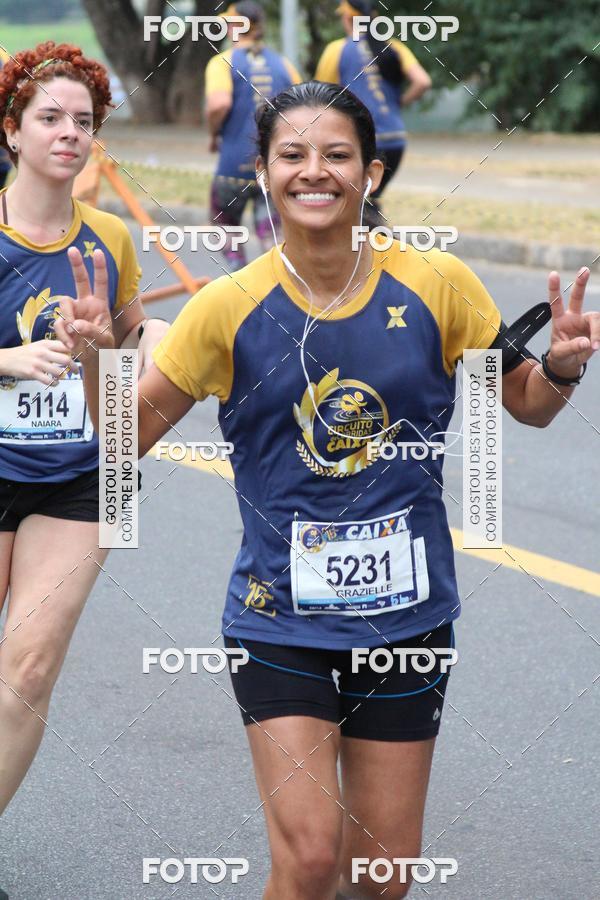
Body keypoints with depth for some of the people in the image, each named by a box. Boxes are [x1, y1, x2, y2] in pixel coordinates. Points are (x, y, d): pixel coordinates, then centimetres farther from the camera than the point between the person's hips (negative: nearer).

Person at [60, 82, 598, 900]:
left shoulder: (437, 286, -5)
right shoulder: (231, 307, -8)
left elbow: (528, 404, 7)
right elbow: (130, 436, 1)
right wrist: (97, 360, -18)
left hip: (405, 614, 2)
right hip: (280, 618, -2)